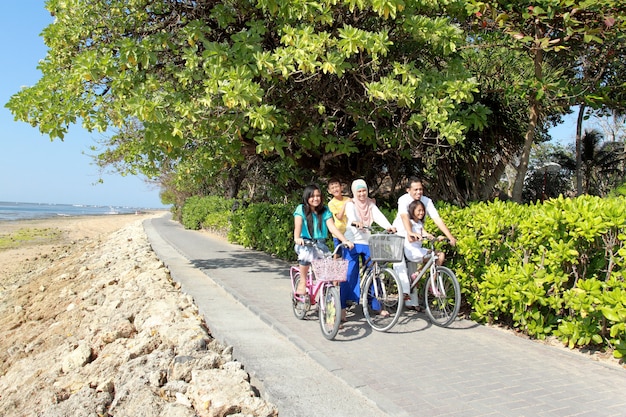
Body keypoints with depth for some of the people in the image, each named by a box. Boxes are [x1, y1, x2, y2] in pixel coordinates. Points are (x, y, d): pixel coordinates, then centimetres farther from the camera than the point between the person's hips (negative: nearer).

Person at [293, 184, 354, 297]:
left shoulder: (325, 211, 6)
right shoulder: (301, 209, -1)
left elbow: (332, 227, -5)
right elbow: (298, 225, -16)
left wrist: (345, 240, -20)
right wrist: (297, 238, -37)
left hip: (320, 245, 3)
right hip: (304, 243, -3)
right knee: (307, 254, -35)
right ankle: (302, 281, -14)